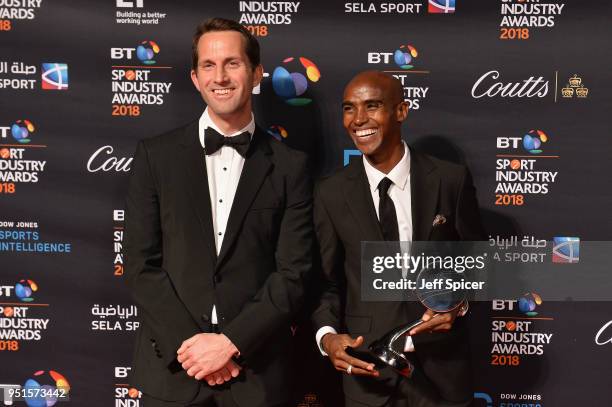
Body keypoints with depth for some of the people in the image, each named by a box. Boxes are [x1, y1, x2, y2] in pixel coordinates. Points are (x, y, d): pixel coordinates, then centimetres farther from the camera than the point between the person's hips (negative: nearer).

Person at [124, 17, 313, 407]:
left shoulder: (290, 166, 0)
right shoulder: (156, 155, 1)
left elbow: (294, 272, -4)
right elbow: (142, 264, -2)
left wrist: (230, 342, -12)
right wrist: (188, 344, -10)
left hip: (257, 370, 0)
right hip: (171, 365, 0)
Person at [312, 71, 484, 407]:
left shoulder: (451, 179, -5)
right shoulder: (331, 192, -2)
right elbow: (328, 280, 3)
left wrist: (459, 303, -14)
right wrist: (327, 335, -14)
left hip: (440, 367, 0)